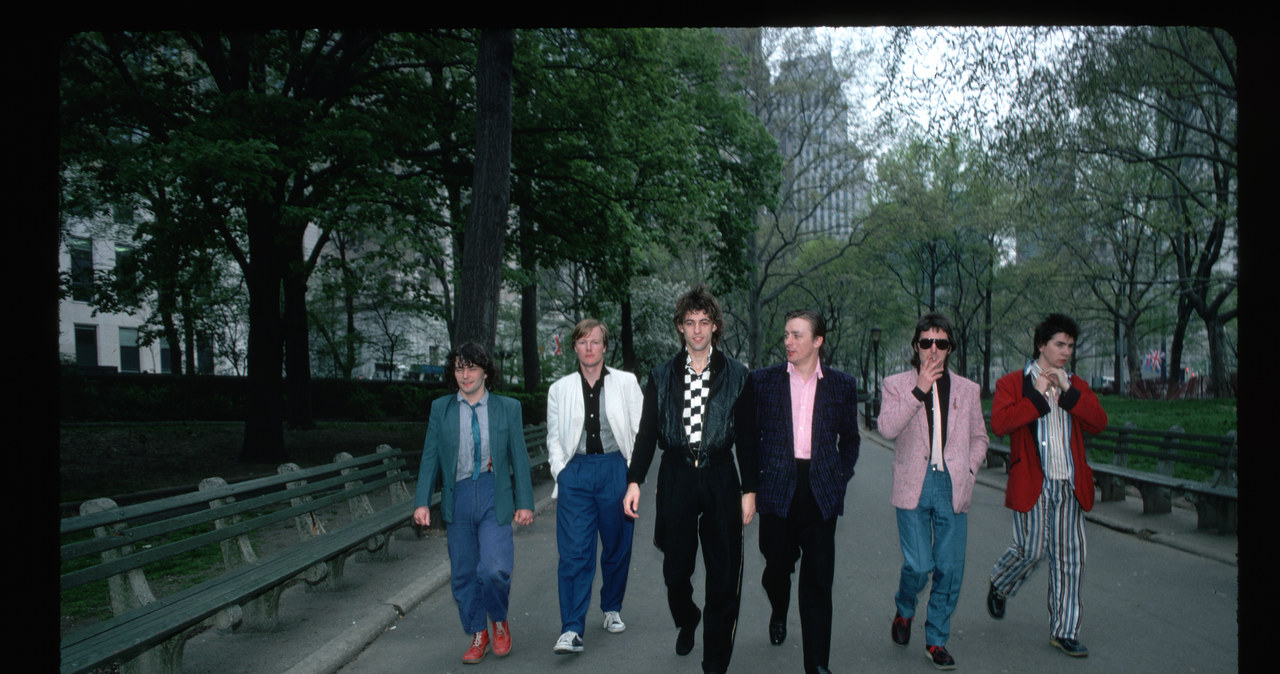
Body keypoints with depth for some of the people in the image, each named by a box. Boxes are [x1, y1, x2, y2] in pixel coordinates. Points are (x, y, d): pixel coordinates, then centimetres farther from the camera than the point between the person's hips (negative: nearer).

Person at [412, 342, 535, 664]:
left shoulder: (508, 408, 5)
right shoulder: (440, 408, 7)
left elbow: (519, 458, 6)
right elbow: (430, 458, 7)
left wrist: (525, 502, 2)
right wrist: (422, 501, -1)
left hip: (494, 497, -2)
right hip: (457, 498, 2)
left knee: (494, 568, -13)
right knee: (463, 574, 7)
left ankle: (499, 622, 16)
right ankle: (478, 636, 25)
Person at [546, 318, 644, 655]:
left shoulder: (626, 383, 6)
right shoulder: (560, 389, 10)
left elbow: (641, 430, 5)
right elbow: (554, 437, 12)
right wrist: (561, 472, 0)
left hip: (615, 468, 0)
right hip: (575, 472, 0)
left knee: (617, 548, 11)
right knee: (574, 552, -7)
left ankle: (612, 609, 32)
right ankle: (571, 630, -6)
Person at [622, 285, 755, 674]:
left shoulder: (735, 375, 4)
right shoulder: (662, 377, 7)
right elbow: (647, 433, 7)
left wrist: (749, 490, 1)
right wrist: (634, 481, -2)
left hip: (720, 477, -1)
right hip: (676, 478, 1)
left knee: (724, 573, 1)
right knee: (676, 568, 8)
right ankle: (686, 623, 40)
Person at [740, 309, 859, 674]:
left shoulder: (842, 384, 5)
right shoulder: (762, 380, 3)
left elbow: (850, 438, 14)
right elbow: (749, 434, 7)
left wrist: (840, 478, 6)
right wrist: (756, 479, 2)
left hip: (821, 492, 0)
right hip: (778, 488, 0)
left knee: (818, 581, 0)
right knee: (777, 566, 11)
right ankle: (779, 612, 45)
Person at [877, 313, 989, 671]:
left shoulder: (967, 389, 12)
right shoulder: (897, 385, 4)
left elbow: (979, 437, 21)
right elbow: (886, 427, -13)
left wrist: (969, 470, 5)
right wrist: (919, 390, -18)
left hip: (952, 488, 3)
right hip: (914, 486, -2)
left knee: (950, 569, 3)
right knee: (918, 565, -7)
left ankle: (936, 640, 19)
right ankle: (904, 610, 26)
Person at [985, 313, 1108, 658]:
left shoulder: (1076, 386, 15)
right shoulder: (1012, 383, 1)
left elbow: (1099, 422, 0)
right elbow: (999, 423, -15)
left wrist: (1068, 392, -9)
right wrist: (1038, 397, -14)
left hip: (1070, 484, 5)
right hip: (1032, 482, -4)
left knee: (1069, 557, 5)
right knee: (1032, 550, -5)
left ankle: (1064, 631, 15)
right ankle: (998, 587, 28)